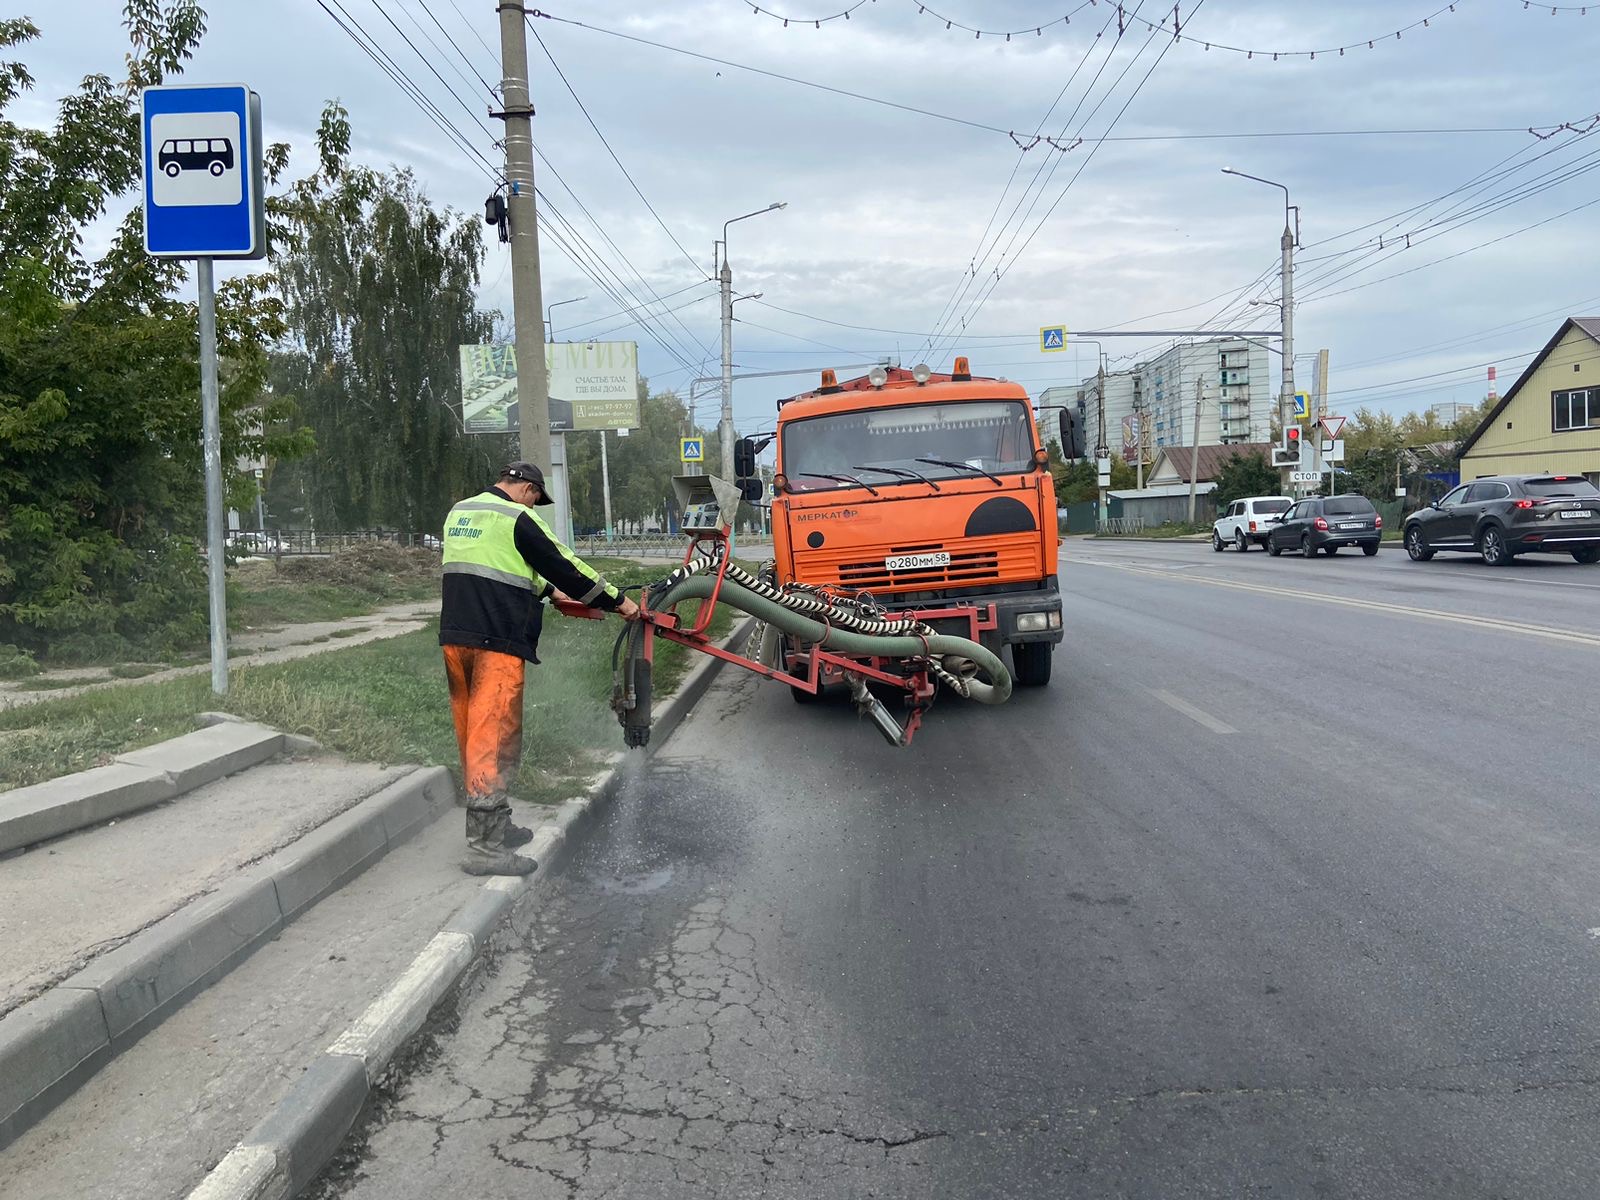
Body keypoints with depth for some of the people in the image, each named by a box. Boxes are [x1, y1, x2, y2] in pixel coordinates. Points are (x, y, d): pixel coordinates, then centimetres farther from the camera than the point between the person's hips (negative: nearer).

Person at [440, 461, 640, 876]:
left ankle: (493, 825, 25)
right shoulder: (517, 519, -7)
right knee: (495, 737, -8)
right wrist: (616, 601, 4)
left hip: (455, 636, 9)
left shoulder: (460, 512, 18)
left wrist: (548, 591, 34)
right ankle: (485, 847, -9)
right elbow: (564, 564, -5)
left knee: (474, 733, 14)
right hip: (496, 642, -8)